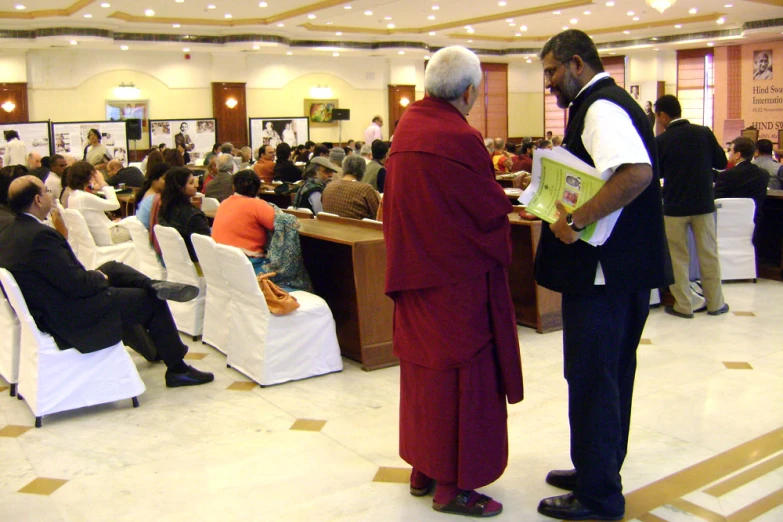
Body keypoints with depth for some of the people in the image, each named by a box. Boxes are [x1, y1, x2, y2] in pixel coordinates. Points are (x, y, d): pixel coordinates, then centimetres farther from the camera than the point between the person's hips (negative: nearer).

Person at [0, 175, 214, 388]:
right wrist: (100, 277, -5)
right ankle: (177, 369, 14)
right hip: (71, 320, -10)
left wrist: (94, 275, 4)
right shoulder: (40, 235, -26)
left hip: (47, 312, 10)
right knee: (151, 301, 4)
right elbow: (77, 284, -25)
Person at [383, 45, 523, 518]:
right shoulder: (461, 138, -21)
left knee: (424, 368, 18)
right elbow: (493, 210, -14)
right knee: (462, 376, 4)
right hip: (459, 279, -8)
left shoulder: (408, 126, 3)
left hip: (413, 274, 8)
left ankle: (422, 468, 30)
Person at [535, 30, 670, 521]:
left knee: (591, 379, -1)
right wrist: (569, 209, 16)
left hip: (604, 271, -11)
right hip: (626, 267, 11)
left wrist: (576, 221, -29)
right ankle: (601, 470, 34)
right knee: (611, 374, 19)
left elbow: (637, 172, -33)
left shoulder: (600, 108, -16)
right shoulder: (613, 103, 17)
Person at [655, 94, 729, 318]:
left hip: (675, 206, -3)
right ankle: (715, 303, 19)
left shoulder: (660, 141, -10)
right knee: (708, 254, 11)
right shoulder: (704, 133, -3)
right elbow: (721, 163, 4)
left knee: (678, 257, 7)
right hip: (703, 203, 3)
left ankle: (683, 306, 9)